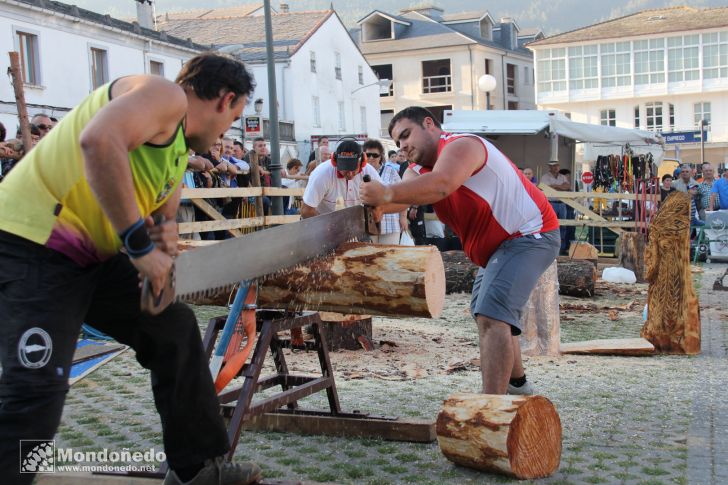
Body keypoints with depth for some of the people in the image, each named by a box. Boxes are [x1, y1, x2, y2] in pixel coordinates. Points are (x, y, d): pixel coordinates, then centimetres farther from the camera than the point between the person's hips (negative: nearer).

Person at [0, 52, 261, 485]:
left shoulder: (181, 148, 18)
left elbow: (163, 215, 24)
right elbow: (98, 141, -32)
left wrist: (166, 235, -2)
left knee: (175, 329, 12)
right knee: (37, 390, -17)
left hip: (95, 253, 10)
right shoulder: (166, 95, -13)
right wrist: (140, 243, -28)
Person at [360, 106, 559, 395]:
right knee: (486, 313, 25)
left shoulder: (459, 147, -19)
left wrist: (387, 194, -48)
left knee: (492, 315, -25)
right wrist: (378, 204, -33)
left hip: (529, 234, -11)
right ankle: (517, 385, 43)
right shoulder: (418, 171, 10)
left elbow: (441, 184, -41)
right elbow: (401, 196, -11)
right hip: (497, 246, 11)